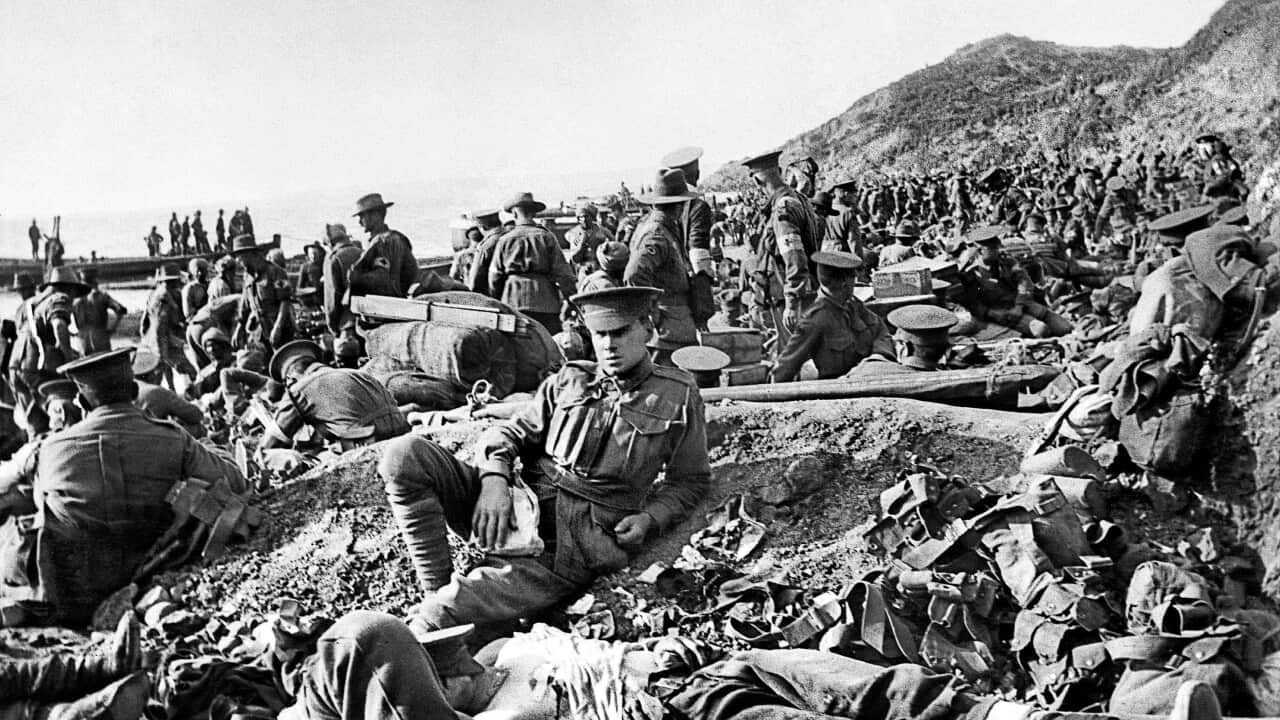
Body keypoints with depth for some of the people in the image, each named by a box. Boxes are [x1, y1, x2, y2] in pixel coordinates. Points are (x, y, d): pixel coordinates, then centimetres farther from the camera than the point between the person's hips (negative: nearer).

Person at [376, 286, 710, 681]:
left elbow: (690, 479, 15)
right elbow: (510, 433, 15)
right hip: (518, 503, 5)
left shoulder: (679, 396, 9)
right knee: (405, 454, -21)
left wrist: (650, 519, -4)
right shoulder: (567, 381, 17)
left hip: (586, 538, -5)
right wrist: (493, 478, -7)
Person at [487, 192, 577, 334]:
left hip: (512, 301, 2)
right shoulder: (546, 237, 3)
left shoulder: (505, 239, 7)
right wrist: (569, 295, 3)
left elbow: (495, 275, 10)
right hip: (544, 300, -2)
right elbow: (561, 270, -2)